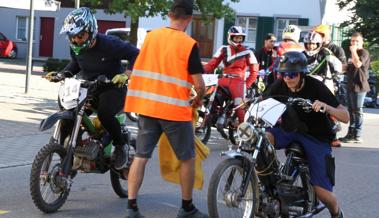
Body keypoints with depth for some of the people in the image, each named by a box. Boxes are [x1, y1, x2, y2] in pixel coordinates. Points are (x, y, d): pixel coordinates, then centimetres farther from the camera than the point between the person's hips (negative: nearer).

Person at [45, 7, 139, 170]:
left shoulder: (109, 44, -21)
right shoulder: (75, 47, -2)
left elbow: (135, 54, -15)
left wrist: (127, 74, -28)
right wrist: (60, 75, 3)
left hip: (112, 88, -6)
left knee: (105, 114, -35)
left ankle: (120, 146, -7)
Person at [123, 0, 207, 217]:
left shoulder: (150, 36, 4)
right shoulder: (189, 44, -11)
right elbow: (199, 85, -12)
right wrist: (198, 99, 9)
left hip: (146, 106, 5)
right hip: (175, 109, -5)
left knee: (141, 156, 7)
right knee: (187, 158, 11)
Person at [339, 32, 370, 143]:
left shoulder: (363, 52, -9)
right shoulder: (353, 54, 20)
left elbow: (358, 64, -27)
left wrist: (353, 51, -19)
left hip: (359, 85, -10)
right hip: (351, 85, 10)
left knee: (357, 111, -8)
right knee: (351, 110, 12)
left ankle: (357, 136, -7)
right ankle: (351, 133, 19)